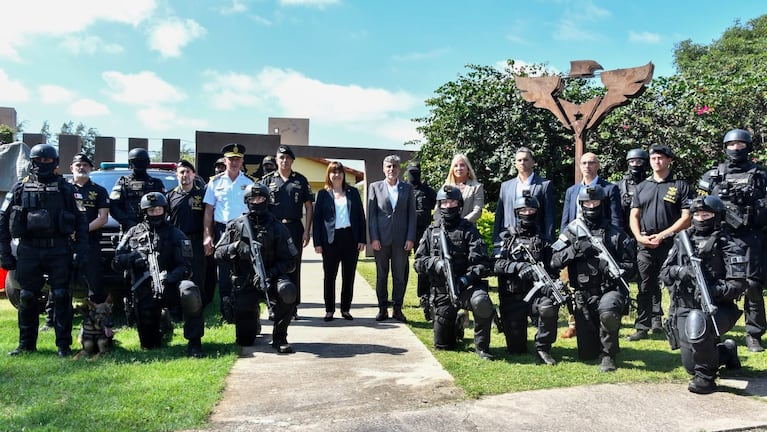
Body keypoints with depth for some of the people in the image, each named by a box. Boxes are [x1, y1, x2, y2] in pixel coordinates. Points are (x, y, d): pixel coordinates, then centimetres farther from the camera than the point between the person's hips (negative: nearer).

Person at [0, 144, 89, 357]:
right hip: (28, 251, 2)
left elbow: (81, 222, 2)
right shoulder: (20, 188, 10)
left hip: (59, 251, -2)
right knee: (27, 299, 7)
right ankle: (26, 344, 19)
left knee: (61, 297, -1)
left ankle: (63, 345, 7)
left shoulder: (66, 189, 6)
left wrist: (81, 252, -6)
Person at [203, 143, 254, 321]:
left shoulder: (249, 182, 5)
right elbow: (208, 211, 6)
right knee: (224, 272, 5)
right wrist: (207, 236, -1)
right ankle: (226, 314, 14)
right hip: (221, 230, 0)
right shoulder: (215, 182, 6)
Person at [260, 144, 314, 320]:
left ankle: (293, 307, 13)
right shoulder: (267, 180, 7)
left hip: (295, 228, 0)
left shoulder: (301, 180, 8)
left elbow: (308, 206, 6)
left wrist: (307, 231, -1)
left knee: (293, 269, 4)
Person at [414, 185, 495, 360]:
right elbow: (418, 262, 6)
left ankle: (481, 346, -15)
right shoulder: (431, 231, 9)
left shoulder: (468, 229, -1)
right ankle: (458, 323, 42)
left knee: (481, 302, -39)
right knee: (442, 345, 9)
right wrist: (435, 263, -14)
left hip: (466, 286, -3)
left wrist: (465, 279, -26)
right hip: (441, 292, 3)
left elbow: (482, 263, -11)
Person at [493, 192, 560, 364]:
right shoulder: (506, 238, 9)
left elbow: (553, 267, 1)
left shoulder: (543, 239, 10)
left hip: (537, 292, 0)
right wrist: (520, 267, -21)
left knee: (549, 308, -35)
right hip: (512, 297, 0)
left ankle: (543, 348, -11)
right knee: (516, 349, -3)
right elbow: (497, 264, -5)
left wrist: (552, 284, -20)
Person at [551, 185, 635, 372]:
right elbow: (555, 261, -3)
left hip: (610, 290, -1)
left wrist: (617, 271, -15)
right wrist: (574, 249, -17)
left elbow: (629, 263, 4)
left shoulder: (615, 233, 4)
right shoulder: (572, 231, 4)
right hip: (584, 295, 2)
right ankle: (599, 342, 41)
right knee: (586, 354, 3)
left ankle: (608, 355, -12)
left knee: (607, 312, -38)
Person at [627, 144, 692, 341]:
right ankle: (642, 327, 11)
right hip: (645, 246, 3)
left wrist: (662, 236, -11)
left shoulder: (680, 185, 2)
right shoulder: (642, 187, 14)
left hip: (671, 245, -3)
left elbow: (686, 218, -5)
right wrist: (639, 236, -5)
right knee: (645, 288, 5)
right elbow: (634, 216, 13)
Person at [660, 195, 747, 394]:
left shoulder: (728, 245, -5)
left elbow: (739, 283, -13)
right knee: (691, 367, 8)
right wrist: (680, 271, -16)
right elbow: (664, 273, 5)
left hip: (716, 308, -5)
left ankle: (706, 377, -17)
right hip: (684, 308, 5)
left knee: (697, 322, -40)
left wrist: (714, 290, -29)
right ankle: (726, 351, 41)